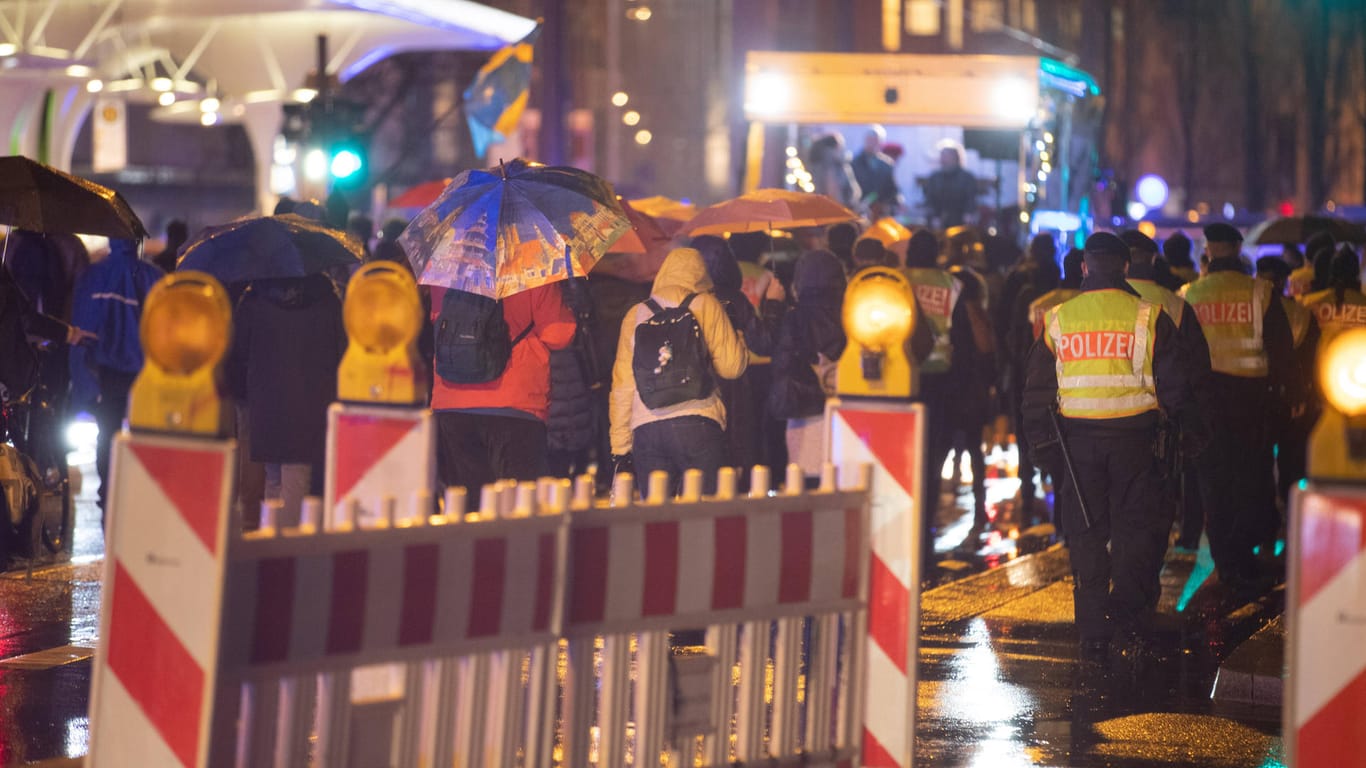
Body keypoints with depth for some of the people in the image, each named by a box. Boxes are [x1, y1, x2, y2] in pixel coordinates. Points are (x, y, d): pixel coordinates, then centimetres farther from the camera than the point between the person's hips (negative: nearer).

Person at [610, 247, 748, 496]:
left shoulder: (635, 315, 14)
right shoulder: (706, 305, 6)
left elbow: (622, 387, 13)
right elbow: (731, 367, 3)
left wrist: (620, 446, 16)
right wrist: (737, 337, 24)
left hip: (646, 429, 3)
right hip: (697, 425, -3)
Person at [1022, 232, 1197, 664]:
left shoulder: (1058, 319, 5)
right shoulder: (1148, 318, -1)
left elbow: (1038, 391, 6)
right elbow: (1173, 385, -1)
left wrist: (1043, 446, 11)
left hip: (1077, 437, 2)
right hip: (1133, 435, -2)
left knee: (1085, 534, 8)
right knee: (1137, 527, 5)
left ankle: (1092, 636, 9)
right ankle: (1126, 615, -12)